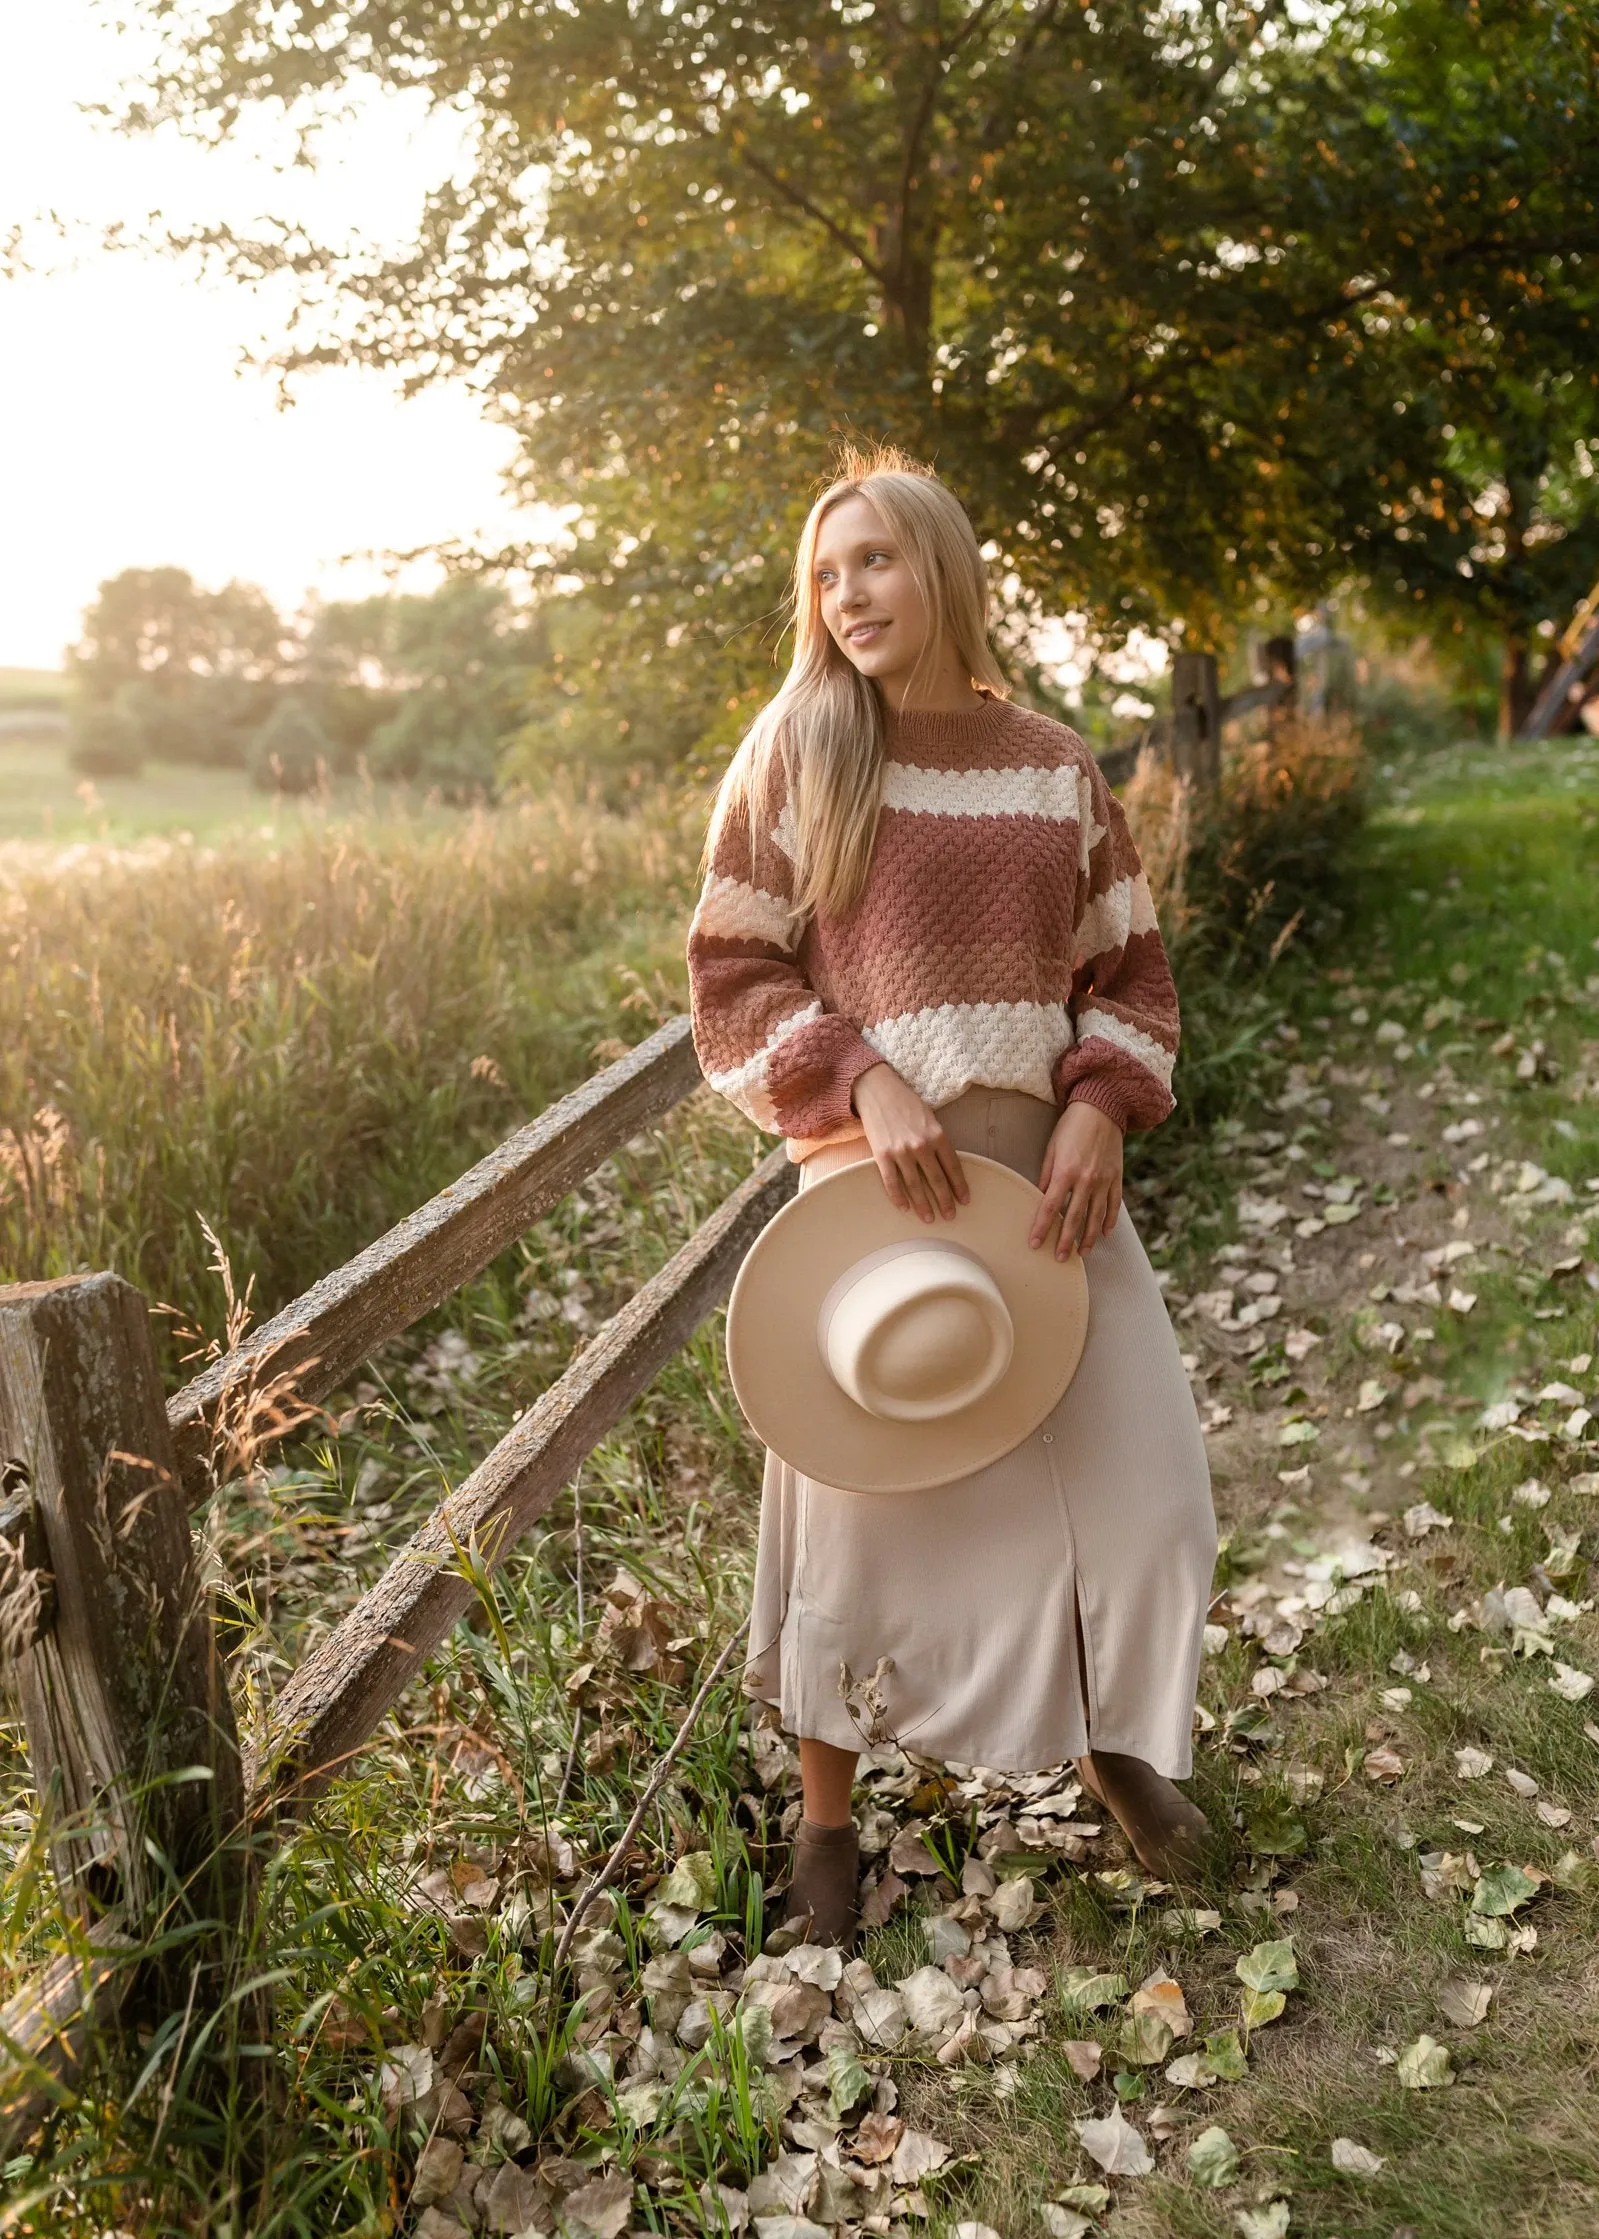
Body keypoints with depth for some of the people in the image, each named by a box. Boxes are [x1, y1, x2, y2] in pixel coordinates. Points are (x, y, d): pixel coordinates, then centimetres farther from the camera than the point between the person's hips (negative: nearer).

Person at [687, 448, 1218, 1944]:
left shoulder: (1054, 767, 5)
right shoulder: (795, 755, -3)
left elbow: (1128, 967, 8)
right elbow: (735, 972, -3)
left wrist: (1101, 1107, -10)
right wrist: (864, 1086, -17)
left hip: (1045, 1178, 3)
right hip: (870, 1177, -3)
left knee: (1137, 1464, 9)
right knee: (856, 1493, 7)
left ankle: (1116, 1740, 38)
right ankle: (825, 1818, 29)